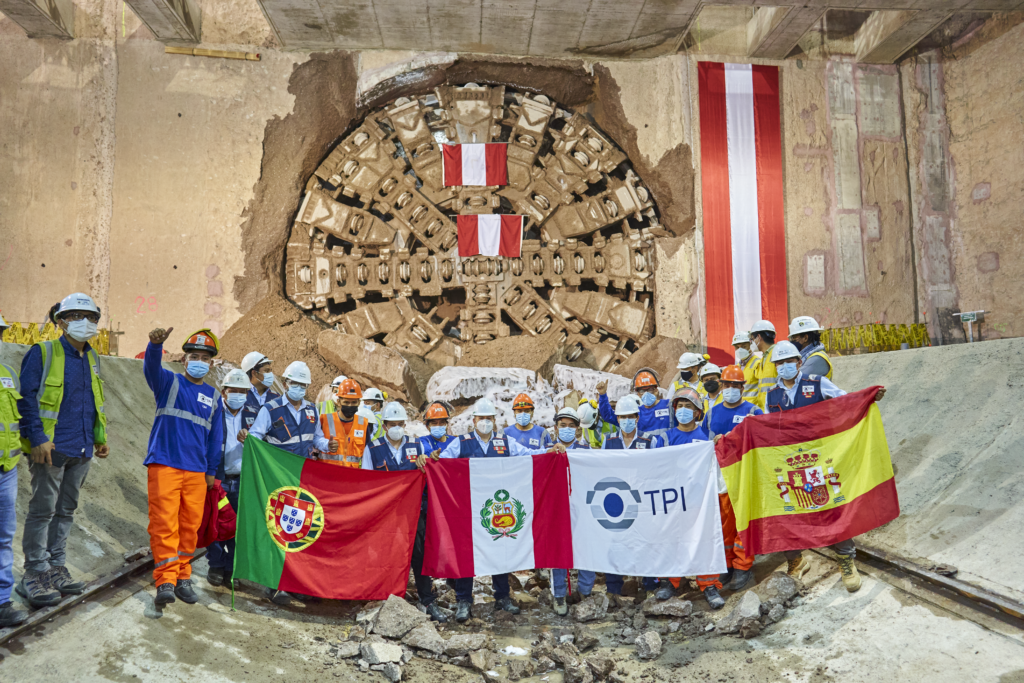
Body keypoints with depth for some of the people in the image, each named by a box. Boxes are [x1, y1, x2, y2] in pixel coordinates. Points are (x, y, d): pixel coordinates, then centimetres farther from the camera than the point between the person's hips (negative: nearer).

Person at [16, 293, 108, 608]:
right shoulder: (42, 353, -6)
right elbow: (26, 398, -11)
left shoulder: (91, 358, 14)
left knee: (66, 510, 13)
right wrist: (37, 438, -18)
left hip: (82, 451, 7)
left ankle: (56, 569, 22)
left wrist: (99, 437, 17)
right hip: (52, 449, -7)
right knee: (43, 510, -1)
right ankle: (34, 575, 8)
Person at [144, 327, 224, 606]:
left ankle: (183, 578, 18)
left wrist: (211, 471, 16)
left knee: (190, 525, 7)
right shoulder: (169, 383, 4)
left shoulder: (213, 397, 13)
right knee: (164, 523, -7)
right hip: (164, 465, -4)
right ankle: (166, 580, -3)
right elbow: (151, 368, -19)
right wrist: (155, 344, -40)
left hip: (196, 472, 4)